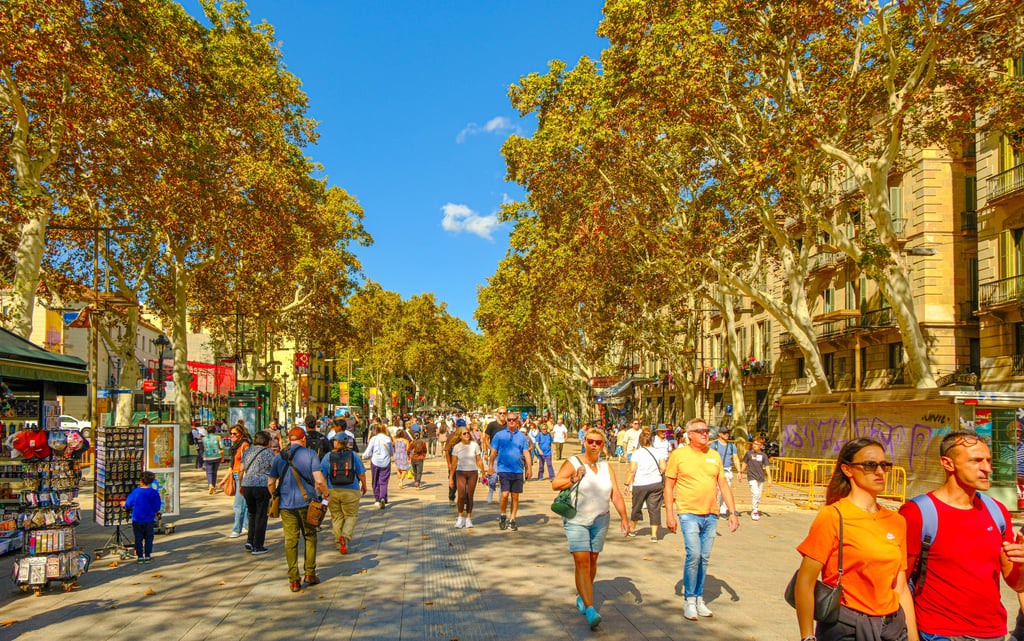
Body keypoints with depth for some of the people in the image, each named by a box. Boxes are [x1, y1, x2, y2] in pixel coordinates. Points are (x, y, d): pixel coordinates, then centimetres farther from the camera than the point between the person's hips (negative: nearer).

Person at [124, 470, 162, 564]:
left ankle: (140, 557, 11)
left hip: (137, 520, 0)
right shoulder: (154, 493, -7)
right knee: (148, 538, 10)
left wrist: (124, 505, 24)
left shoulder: (135, 492, -8)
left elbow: (128, 505, 2)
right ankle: (147, 556, 11)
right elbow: (157, 507, -2)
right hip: (149, 520, 0)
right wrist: (156, 512, 19)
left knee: (138, 539, 8)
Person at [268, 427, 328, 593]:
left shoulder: (279, 457, 6)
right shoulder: (310, 454, -4)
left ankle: (293, 580, 4)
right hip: (307, 502, -2)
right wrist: (326, 494, 5)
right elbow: (319, 481, -12)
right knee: (310, 537, 14)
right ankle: (310, 573, 15)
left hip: (286, 504, 2)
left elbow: (270, 482, 8)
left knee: (290, 541, 4)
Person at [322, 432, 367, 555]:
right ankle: (345, 536, -15)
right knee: (351, 516, 8)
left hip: (332, 491, 1)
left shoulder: (328, 456, -2)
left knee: (337, 517, 13)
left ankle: (339, 543, 16)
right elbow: (361, 474, 3)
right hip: (351, 491, -1)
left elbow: (322, 476, -1)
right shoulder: (353, 455, -2)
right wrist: (364, 486, 19)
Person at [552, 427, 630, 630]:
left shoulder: (606, 467, 8)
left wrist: (624, 518, 2)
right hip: (576, 521, -5)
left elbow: (616, 495, 8)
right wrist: (574, 478, -21)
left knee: (592, 561, 11)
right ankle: (590, 609, -18)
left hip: (600, 521, 5)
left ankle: (582, 597, 34)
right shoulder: (573, 463, -6)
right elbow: (555, 484, -9)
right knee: (582, 562, -13)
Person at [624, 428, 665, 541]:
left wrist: (627, 484, -5)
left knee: (636, 507, 14)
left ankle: (632, 529, 32)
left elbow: (632, 470, -13)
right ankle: (654, 534, 2)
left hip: (640, 484, -2)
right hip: (656, 484, 2)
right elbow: (663, 468, 2)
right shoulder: (657, 452, 1)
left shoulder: (637, 453, -8)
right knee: (654, 508, 6)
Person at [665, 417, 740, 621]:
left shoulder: (714, 457, 11)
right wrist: (669, 514, -7)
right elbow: (669, 486, -1)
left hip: (711, 515, 5)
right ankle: (689, 600, 3)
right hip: (689, 513, -4)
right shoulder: (678, 455, -2)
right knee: (694, 555, -13)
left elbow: (723, 485, 13)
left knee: (704, 558, 9)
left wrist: (733, 512, 7)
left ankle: (699, 598, 22)